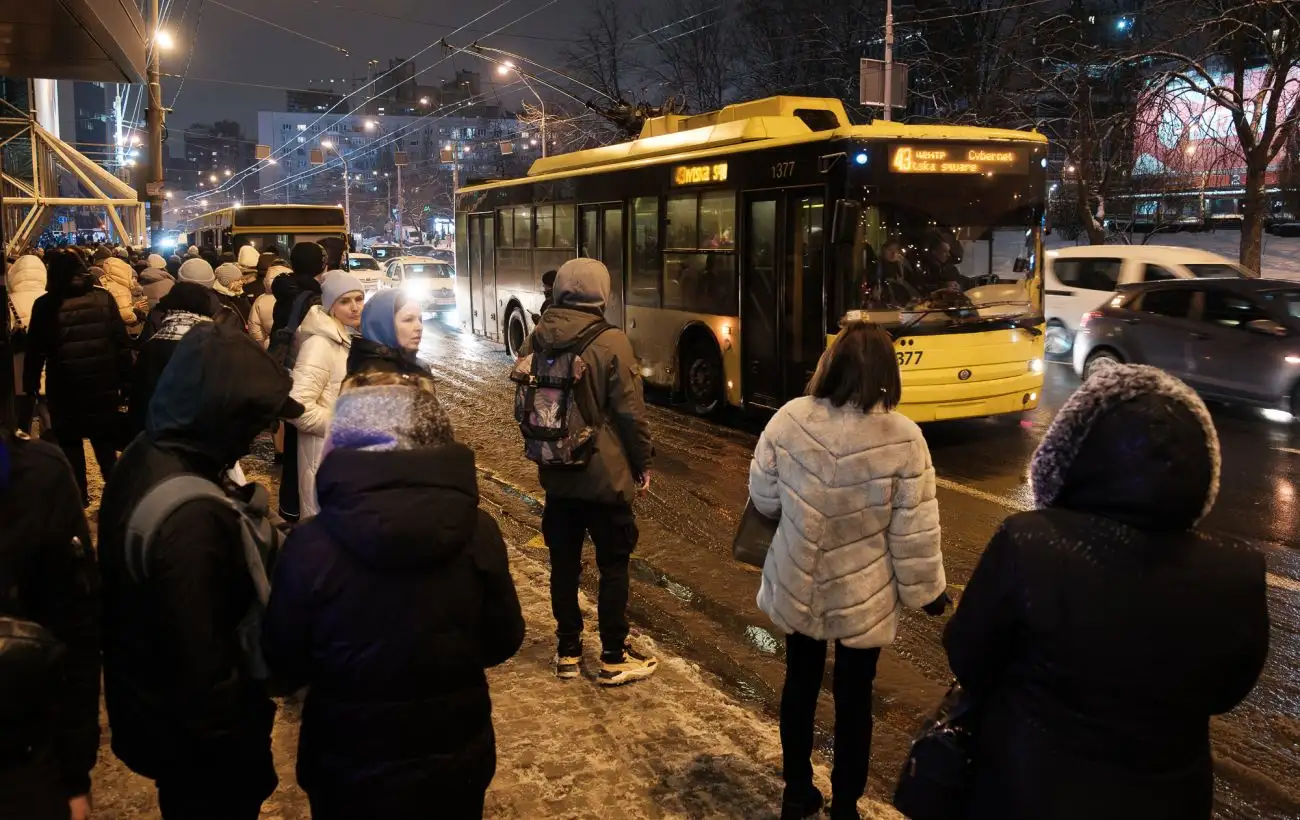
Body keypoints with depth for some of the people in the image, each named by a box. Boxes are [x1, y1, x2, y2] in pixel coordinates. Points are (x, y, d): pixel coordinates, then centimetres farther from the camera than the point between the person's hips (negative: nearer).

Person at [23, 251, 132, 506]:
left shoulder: (46, 304, -7)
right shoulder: (104, 298, -2)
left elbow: (36, 350, -3)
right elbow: (121, 341, -3)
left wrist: (30, 384, 6)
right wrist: (124, 378, 3)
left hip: (64, 387, -2)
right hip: (103, 384, 2)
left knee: (70, 443, 12)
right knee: (105, 441, 15)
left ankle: (78, 495, 15)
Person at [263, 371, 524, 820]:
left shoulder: (311, 543, -21)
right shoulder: (477, 531, -17)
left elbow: (286, 665, -8)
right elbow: (502, 641, -4)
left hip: (350, 770, -1)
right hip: (456, 760, 2)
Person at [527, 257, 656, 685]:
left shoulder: (537, 340, 0)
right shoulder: (611, 342, -17)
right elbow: (630, 412, -14)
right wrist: (642, 462, 0)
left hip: (556, 475, 5)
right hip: (605, 476, -5)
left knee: (564, 563, 14)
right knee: (613, 564, 8)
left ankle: (567, 652, 24)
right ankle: (614, 658, 15)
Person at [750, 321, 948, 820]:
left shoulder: (789, 419, -15)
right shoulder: (903, 438, -20)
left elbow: (764, 499, -3)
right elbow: (915, 533, -14)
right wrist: (929, 591, 2)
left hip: (797, 586, 2)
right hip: (864, 596, -2)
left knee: (801, 683, 21)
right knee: (854, 695, 16)